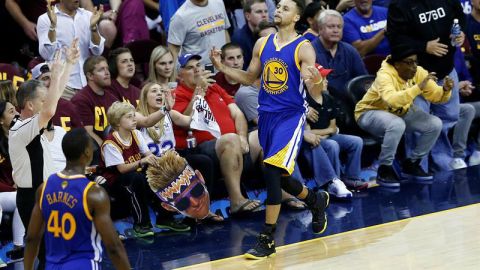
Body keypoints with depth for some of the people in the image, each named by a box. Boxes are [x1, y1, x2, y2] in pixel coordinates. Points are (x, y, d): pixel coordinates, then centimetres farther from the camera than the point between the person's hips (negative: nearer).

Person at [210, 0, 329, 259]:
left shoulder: (303, 48, -10)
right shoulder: (262, 44, 7)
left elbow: (316, 92, -15)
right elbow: (249, 78, 17)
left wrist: (315, 81, -38)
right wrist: (221, 66, 3)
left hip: (290, 116, -6)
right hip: (266, 114, 6)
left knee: (272, 171, -19)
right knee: (278, 176, 14)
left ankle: (267, 239, -12)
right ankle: (316, 200, 44)